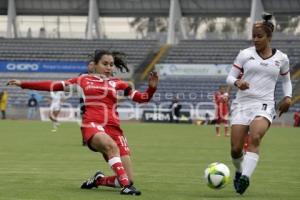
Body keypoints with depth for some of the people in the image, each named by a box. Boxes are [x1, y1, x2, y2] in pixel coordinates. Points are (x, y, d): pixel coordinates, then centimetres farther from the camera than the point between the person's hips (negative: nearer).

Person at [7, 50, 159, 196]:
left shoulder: (117, 83, 17)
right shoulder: (84, 80, 16)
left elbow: (142, 98, 12)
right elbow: (53, 86, 20)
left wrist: (152, 87, -10)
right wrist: (23, 84, 19)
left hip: (113, 128, 3)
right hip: (92, 125, -3)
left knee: (128, 179, -7)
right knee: (111, 145, -40)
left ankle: (98, 180, 22)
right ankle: (125, 185, -42)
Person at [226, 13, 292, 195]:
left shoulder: (281, 58, 8)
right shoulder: (245, 54, 4)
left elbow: (286, 79, 25)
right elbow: (230, 77, 6)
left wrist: (288, 97, 7)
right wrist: (237, 82, -17)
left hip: (265, 105, -1)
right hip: (242, 103, 1)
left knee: (255, 138, -32)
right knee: (236, 150, -4)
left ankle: (245, 177, -40)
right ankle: (240, 171, 29)